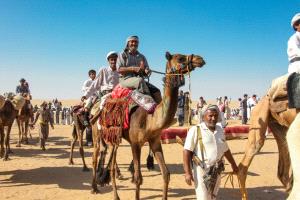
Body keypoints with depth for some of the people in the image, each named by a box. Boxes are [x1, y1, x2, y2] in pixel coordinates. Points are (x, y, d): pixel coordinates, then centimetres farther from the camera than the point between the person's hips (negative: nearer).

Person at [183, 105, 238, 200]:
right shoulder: (196, 130, -11)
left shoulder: (220, 130, 8)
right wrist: (187, 172, -19)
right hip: (202, 170, -6)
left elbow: (225, 149, 21)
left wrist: (233, 164, 27)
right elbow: (187, 151, -14)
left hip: (217, 171, 6)